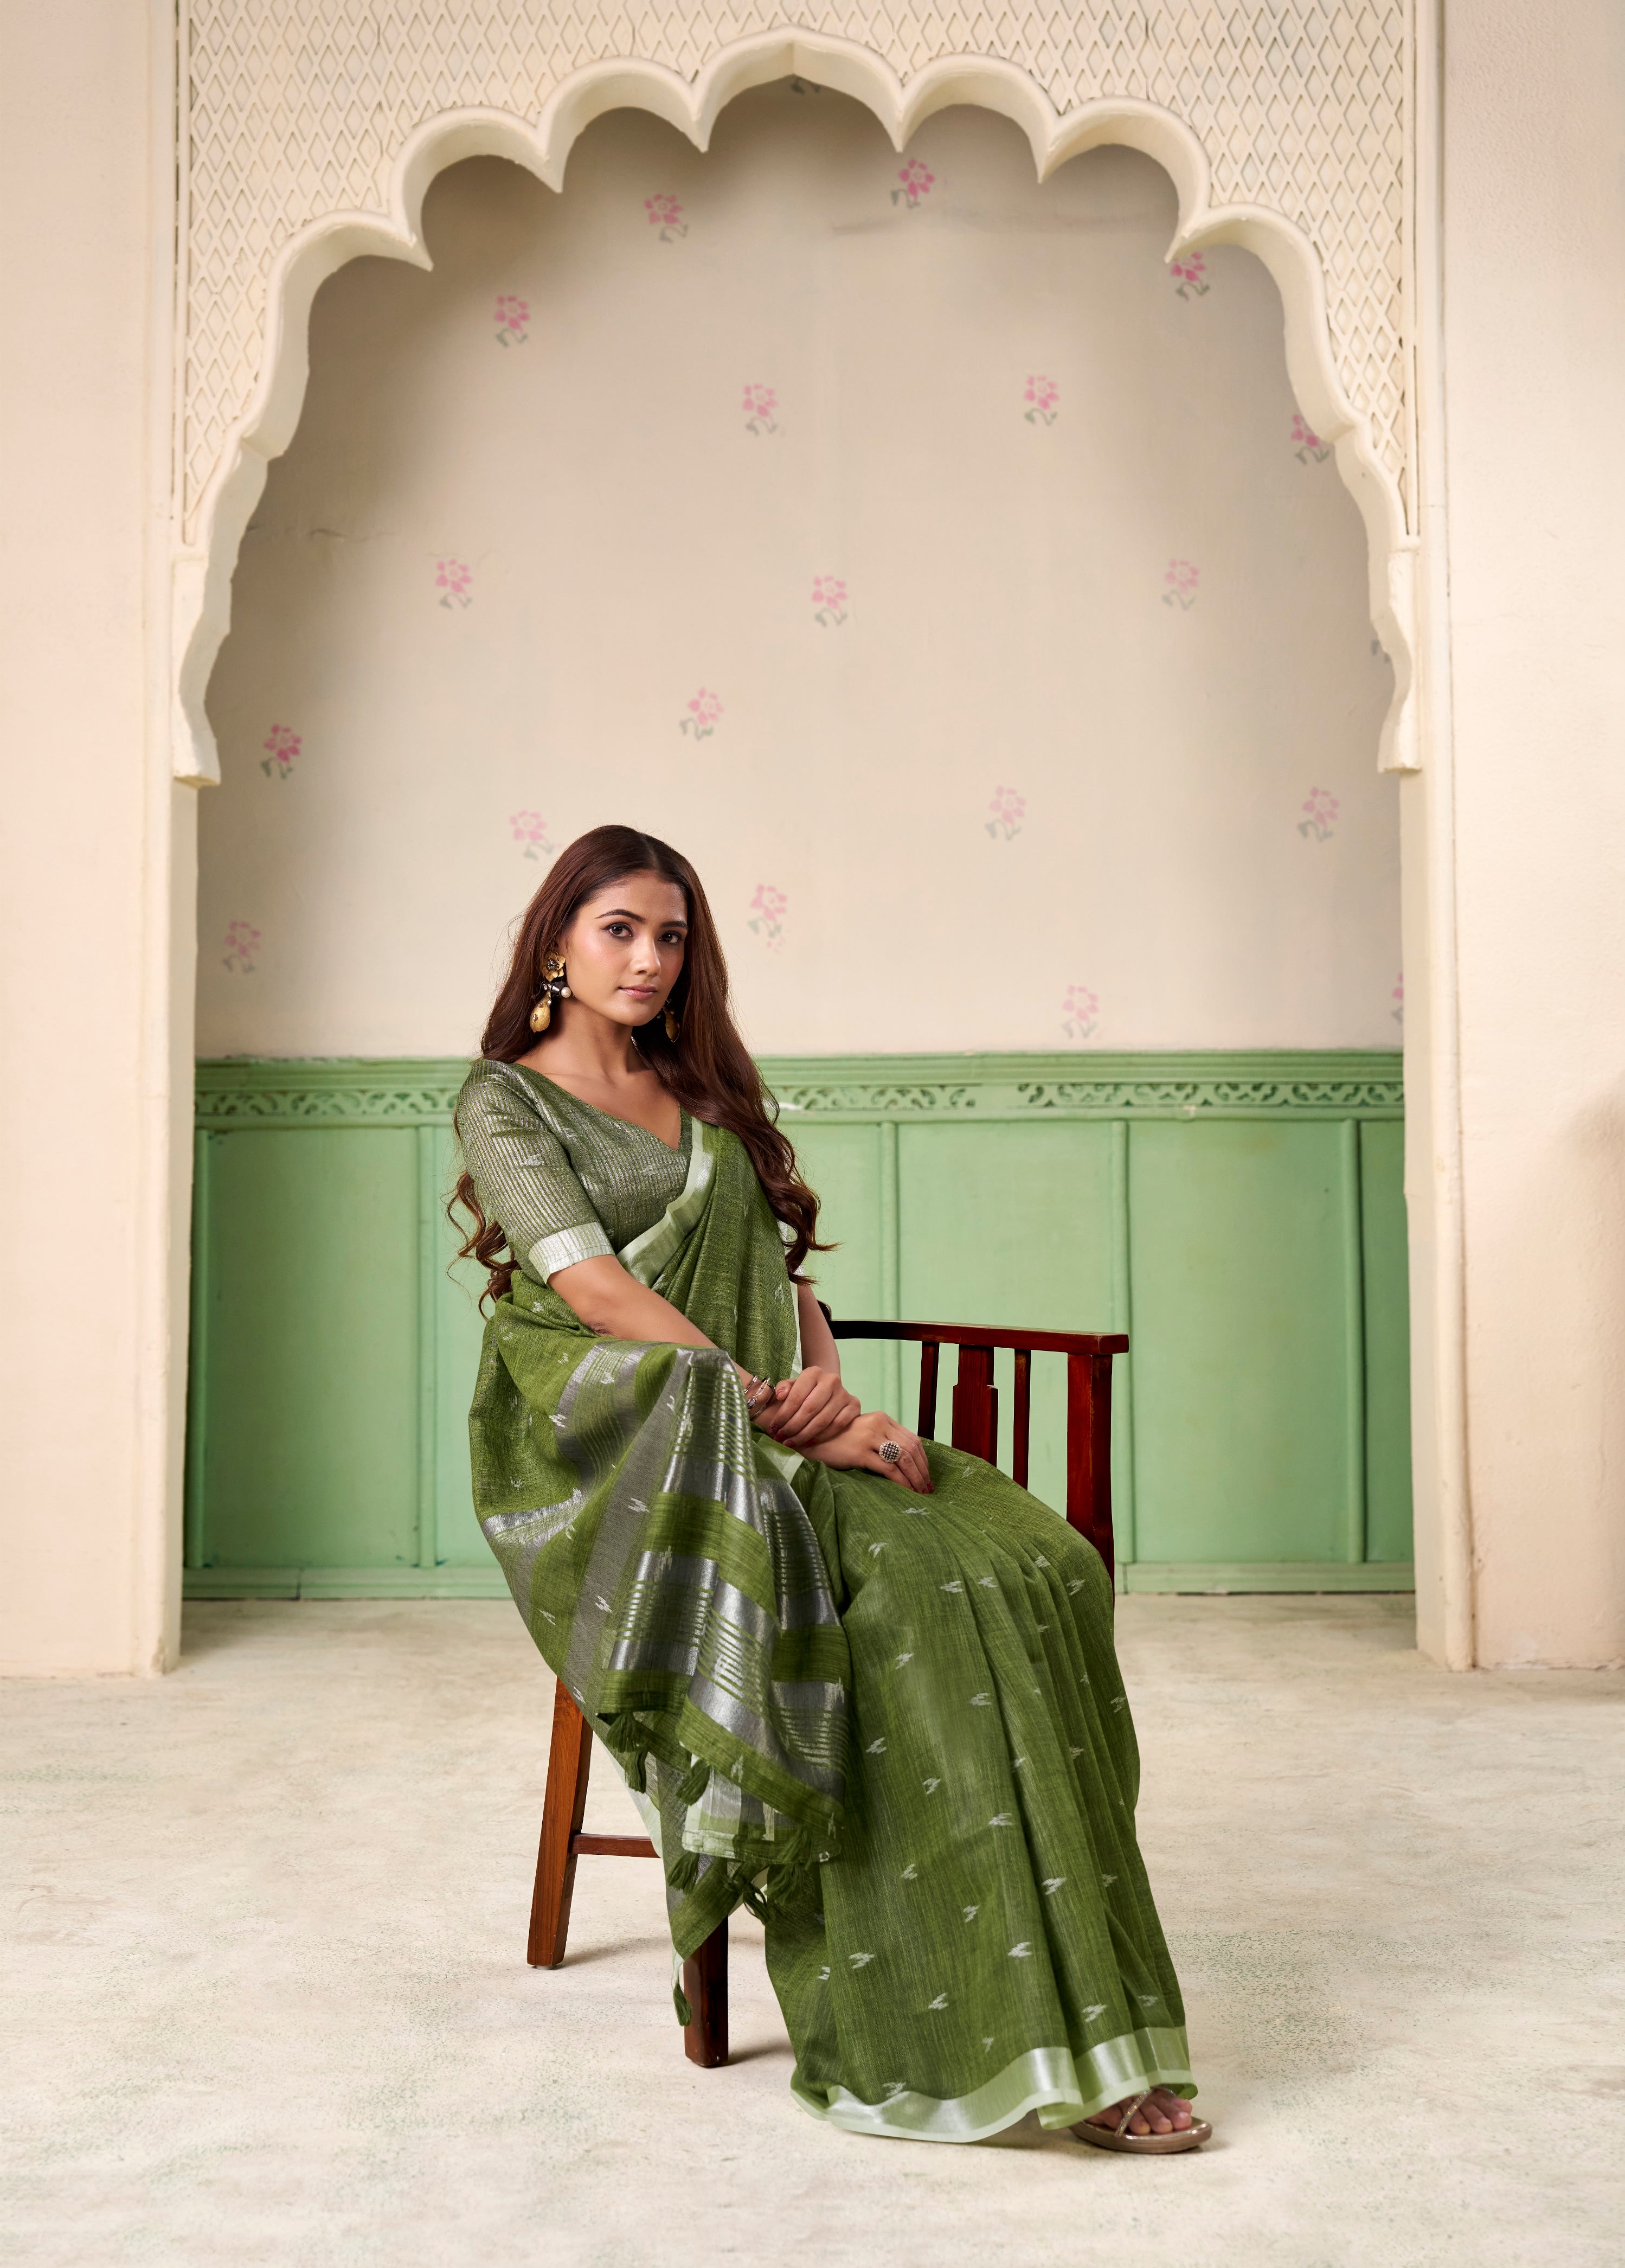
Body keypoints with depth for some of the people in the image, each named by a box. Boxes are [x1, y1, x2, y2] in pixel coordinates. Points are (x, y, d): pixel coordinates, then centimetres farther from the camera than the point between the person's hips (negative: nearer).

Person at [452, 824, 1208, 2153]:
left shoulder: (708, 1096, 23)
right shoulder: (507, 1102, 4)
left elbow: (786, 1274, 17)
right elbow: (597, 1290, -11)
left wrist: (825, 1375, -7)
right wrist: (776, 1406, -20)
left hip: (762, 1431, 6)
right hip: (609, 1452, -5)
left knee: (1030, 1568, -22)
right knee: (917, 1592, -31)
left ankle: (1053, 2017, -24)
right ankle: (927, 2034, -26)